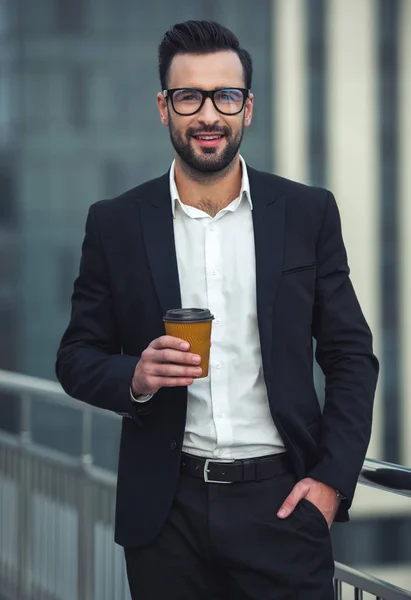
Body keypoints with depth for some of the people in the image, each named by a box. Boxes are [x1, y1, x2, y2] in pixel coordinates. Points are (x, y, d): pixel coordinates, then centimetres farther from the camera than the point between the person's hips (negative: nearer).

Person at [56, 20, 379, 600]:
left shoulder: (308, 214, 3)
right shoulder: (116, 223, 3)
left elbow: (352, 355, 5)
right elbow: (77, 357, 7)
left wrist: (332, 477, -6)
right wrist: (134, 376, -15)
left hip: (281, 503, 0)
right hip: (166, 510, 1)